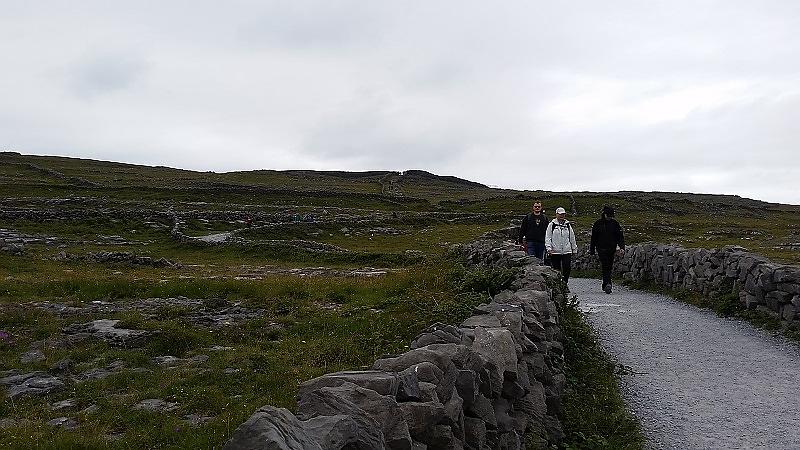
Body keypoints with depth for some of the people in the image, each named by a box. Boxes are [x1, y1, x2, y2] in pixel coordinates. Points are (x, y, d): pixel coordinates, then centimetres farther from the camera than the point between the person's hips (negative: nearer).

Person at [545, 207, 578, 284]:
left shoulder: (568, 225, 12)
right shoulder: (552, 225, 3)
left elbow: (572, 238, 19)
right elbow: (547, 237, 0)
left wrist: (574, 249, 20)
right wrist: (549, 248, -10)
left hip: (567, 251, 2)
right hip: (555, 252, -2)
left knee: (567, 268, -10)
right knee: (556, 269, 4)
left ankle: (564, 282, 3)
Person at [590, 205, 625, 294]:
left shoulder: (615, 223, 5)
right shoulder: (598, 223, 0)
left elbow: (620, 236, 4)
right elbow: (593, 238, 5)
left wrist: (622, 247, -10)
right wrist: (592, 250, 5)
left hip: (612, 249, 3)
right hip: (602, 249, -3)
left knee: (609, 267, 6)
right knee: (605, 266, -15)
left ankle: (605, 286, 18)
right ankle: (607, 284, -24)